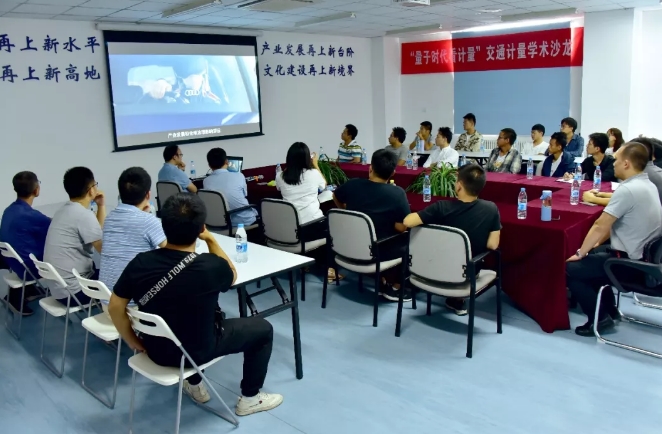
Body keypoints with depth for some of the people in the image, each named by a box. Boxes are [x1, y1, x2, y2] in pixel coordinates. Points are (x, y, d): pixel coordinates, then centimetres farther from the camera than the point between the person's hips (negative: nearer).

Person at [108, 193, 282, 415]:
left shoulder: (140, 263, -17)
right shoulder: (211, 266, -27)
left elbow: (115, 307, -6)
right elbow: (232, 275, -3)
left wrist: (134, 342, 7)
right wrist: (211, 239, -3)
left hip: (157, 350, 5)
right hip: (197, 352, -4)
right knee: (262, 328, 14)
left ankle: (194, 385, 43)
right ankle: (250, 398, 26)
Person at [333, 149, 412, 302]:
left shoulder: (352, 185, -6)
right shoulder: (397, 193, -19)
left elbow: (336, 197, 14)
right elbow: (402, 227, -20)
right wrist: (391, 220, 2)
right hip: (379, 253, -5)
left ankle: (382, 281, 31)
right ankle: (395, 287, 22)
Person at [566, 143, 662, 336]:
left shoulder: (627, 190, -24)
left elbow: (600, 226, -19)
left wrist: (580, 253, -7)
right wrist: (594, 245, 12)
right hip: (643, 256, 10)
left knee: (570, 268, -3)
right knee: (592, 255, 27)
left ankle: (600, 318, 4)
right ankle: (609, 309, 28)